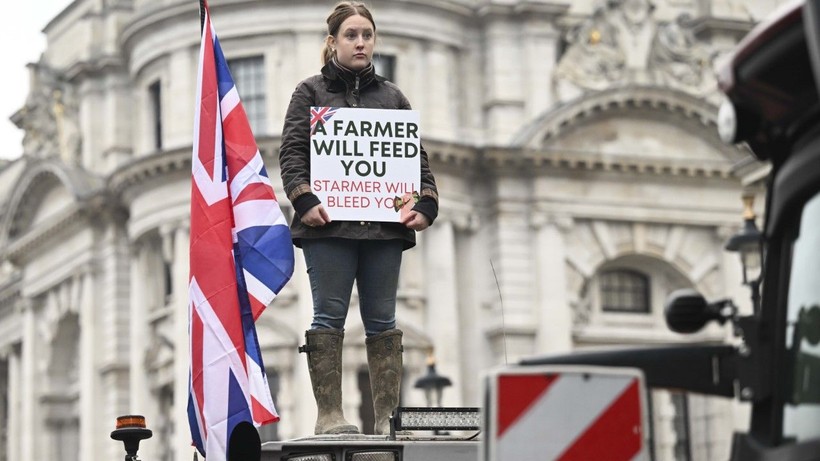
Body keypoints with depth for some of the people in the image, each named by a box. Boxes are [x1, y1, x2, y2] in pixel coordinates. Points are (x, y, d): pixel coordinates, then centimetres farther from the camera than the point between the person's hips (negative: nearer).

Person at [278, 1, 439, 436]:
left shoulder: (392, 97, 19)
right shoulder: (311, 92, 10)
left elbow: (417, 155, 15)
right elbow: (291, 151, 1)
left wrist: (425, 205, 0)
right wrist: (304, 200, -14)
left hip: (383, 225, 3)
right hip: (329, 224, -3)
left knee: (382, 319, 4)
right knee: (330, 315, -4)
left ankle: (388, 416, 5)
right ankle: (329, 414, -2)